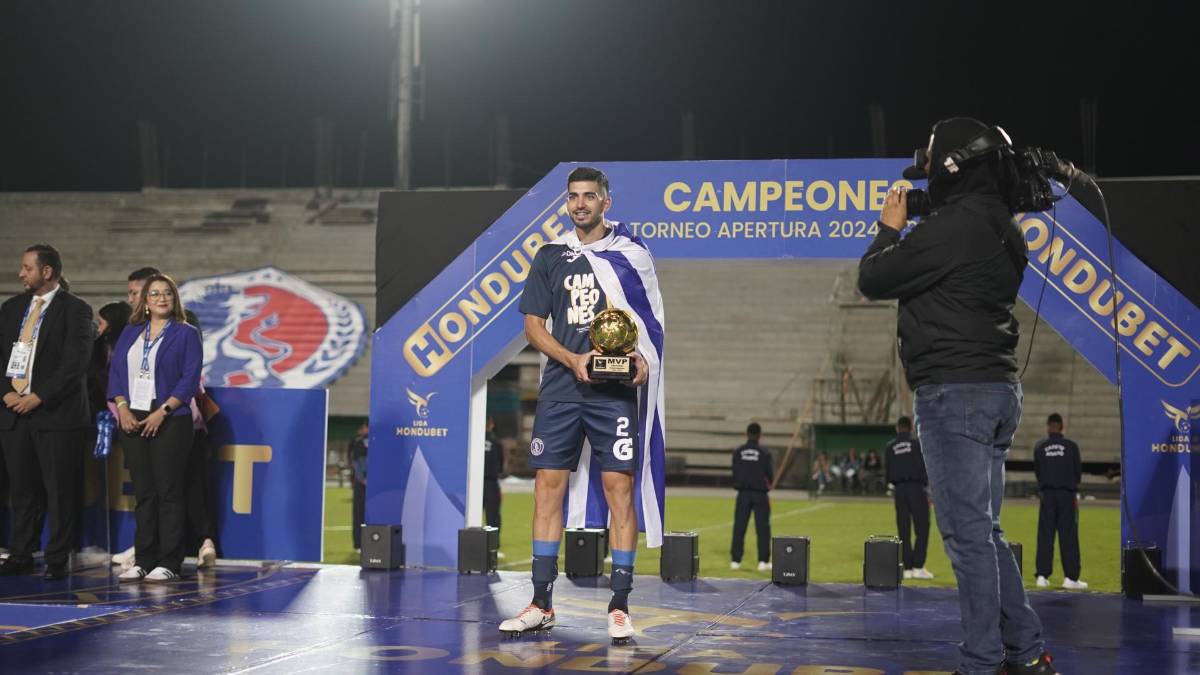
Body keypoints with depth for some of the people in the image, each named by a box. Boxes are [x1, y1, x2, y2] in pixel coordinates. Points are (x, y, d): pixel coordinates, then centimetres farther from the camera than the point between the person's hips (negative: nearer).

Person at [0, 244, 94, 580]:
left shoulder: (75, 310, -2)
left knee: (60, 490, -2)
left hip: (57, 413, -5)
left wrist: (38, 397, -13)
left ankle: (59, 559, 4)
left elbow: (76, 364, -10)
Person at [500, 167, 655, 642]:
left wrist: (642, 357, -11)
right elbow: (533, 326, 9)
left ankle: (619, 606, 0)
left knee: (619, 488, -5)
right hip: (560, 389, 2)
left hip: (615, 390, -2)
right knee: (548, 488, 2)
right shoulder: (551, 257, 11)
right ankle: (542, 604, 10)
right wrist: (573, 359, -7)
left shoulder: (631, 254, 5)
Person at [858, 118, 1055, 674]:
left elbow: (873, 281, -8)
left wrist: (890, 228, 8)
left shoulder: (952, 227, -15)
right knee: (982, 530, 15)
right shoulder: (1000, 229, 14)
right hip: (995, 389, 10)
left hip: (955, 392, -10)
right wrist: (910, 233, 18)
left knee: (967, 532, -6)